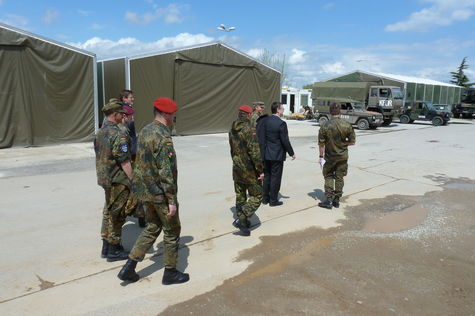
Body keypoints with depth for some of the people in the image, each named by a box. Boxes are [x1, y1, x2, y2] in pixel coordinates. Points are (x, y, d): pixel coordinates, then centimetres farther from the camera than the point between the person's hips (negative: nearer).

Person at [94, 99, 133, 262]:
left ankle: (106, 247, 29)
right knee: (117, 215, 3)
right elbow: (125, 163, -23)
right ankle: (113, 251, 14)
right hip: (117, 181, -9)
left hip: (104, 178, 9)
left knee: (109, 212, 19)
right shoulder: (118, 135, -21)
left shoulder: (100, 132, 8)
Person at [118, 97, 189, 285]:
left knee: (152, 228, 21)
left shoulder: (144, 132, 7)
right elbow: (166, 172, -24)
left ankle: (129, 268, 20)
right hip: (160, 193, -8)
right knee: (172, 231, 9)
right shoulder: (163, 137, -21)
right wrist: (172, 200, -19)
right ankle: (170, 273, 22)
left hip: (144, 191, 9)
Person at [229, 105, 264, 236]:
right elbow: (255, 153, -24)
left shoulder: (232, 130, 3)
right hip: (249, 171, -8)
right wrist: (261, 170, -16)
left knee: (240, 196, 18)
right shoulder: (249, 130, -22)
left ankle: (243, 224, 30)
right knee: (257, 196, 6)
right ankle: (241, 220, -5)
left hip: (236, 169, 8)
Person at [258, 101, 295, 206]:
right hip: (277, 155, -6)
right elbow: (285, 141, -15)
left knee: (267, 176, 16)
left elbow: (261, 137, 2)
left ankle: (265, 198, 25)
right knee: (275, 177, 4)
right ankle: (273, 200, 13)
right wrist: (291, 153, -3)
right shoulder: (281, 123, -17)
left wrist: (263, 151, 11)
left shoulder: (265, 120, 0)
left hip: (266, 154, 6)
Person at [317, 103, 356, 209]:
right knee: (339, 178, 13)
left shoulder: (325, 126, -13)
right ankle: (336, 200, 20)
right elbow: (352, 142, -3)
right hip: (343, 156, 2)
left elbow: (321, 144, -10)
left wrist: (321, 156, 1)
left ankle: (329, 200, 6)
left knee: (328, 177, 12)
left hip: (330, 156, -1)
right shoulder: (347, 125, -9)